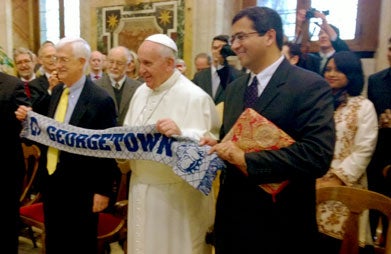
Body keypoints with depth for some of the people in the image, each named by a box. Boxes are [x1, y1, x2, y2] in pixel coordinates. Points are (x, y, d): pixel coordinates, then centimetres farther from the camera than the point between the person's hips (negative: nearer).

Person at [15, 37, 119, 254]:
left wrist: (103, 190, -13)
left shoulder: (100, 100, -17)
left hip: (80, 187, -7)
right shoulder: (57, 91, 6)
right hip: (51, 181, 7)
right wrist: (30, 119, -6)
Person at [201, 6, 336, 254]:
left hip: (279, 222, -6)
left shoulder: (310, 86, -15)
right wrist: (218, 145, -7)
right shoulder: (235, 87, 8)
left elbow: (317, 155, -25)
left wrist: (247, 160, -25)